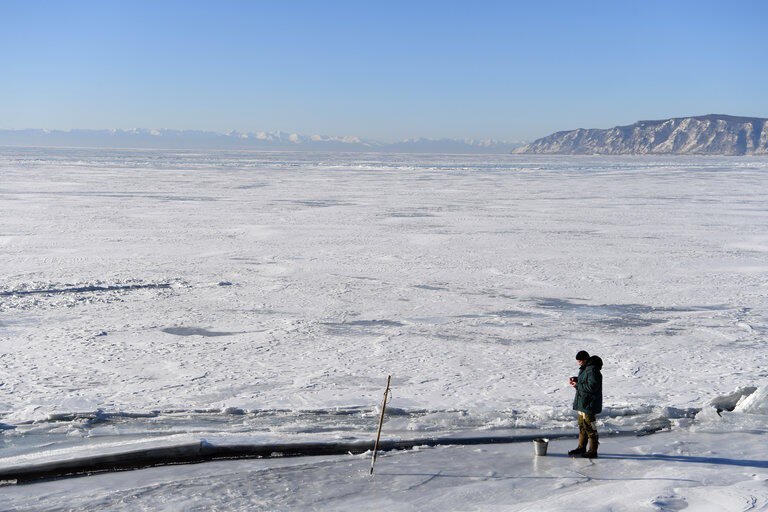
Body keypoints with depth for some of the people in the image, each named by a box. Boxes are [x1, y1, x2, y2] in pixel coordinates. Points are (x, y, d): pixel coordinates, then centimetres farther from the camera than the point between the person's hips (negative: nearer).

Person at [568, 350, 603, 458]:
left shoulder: (593, 370, -21)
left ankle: (593, 451, 2)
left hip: (590, 404, -10)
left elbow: (592, 387, -26)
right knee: (582, 425, 18)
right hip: (582, 403, 10)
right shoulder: (584, 368, 12)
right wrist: (575, 379, 7)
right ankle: (581, 448, 29)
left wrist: (577, 385, -19)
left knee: (590, 427, -5)